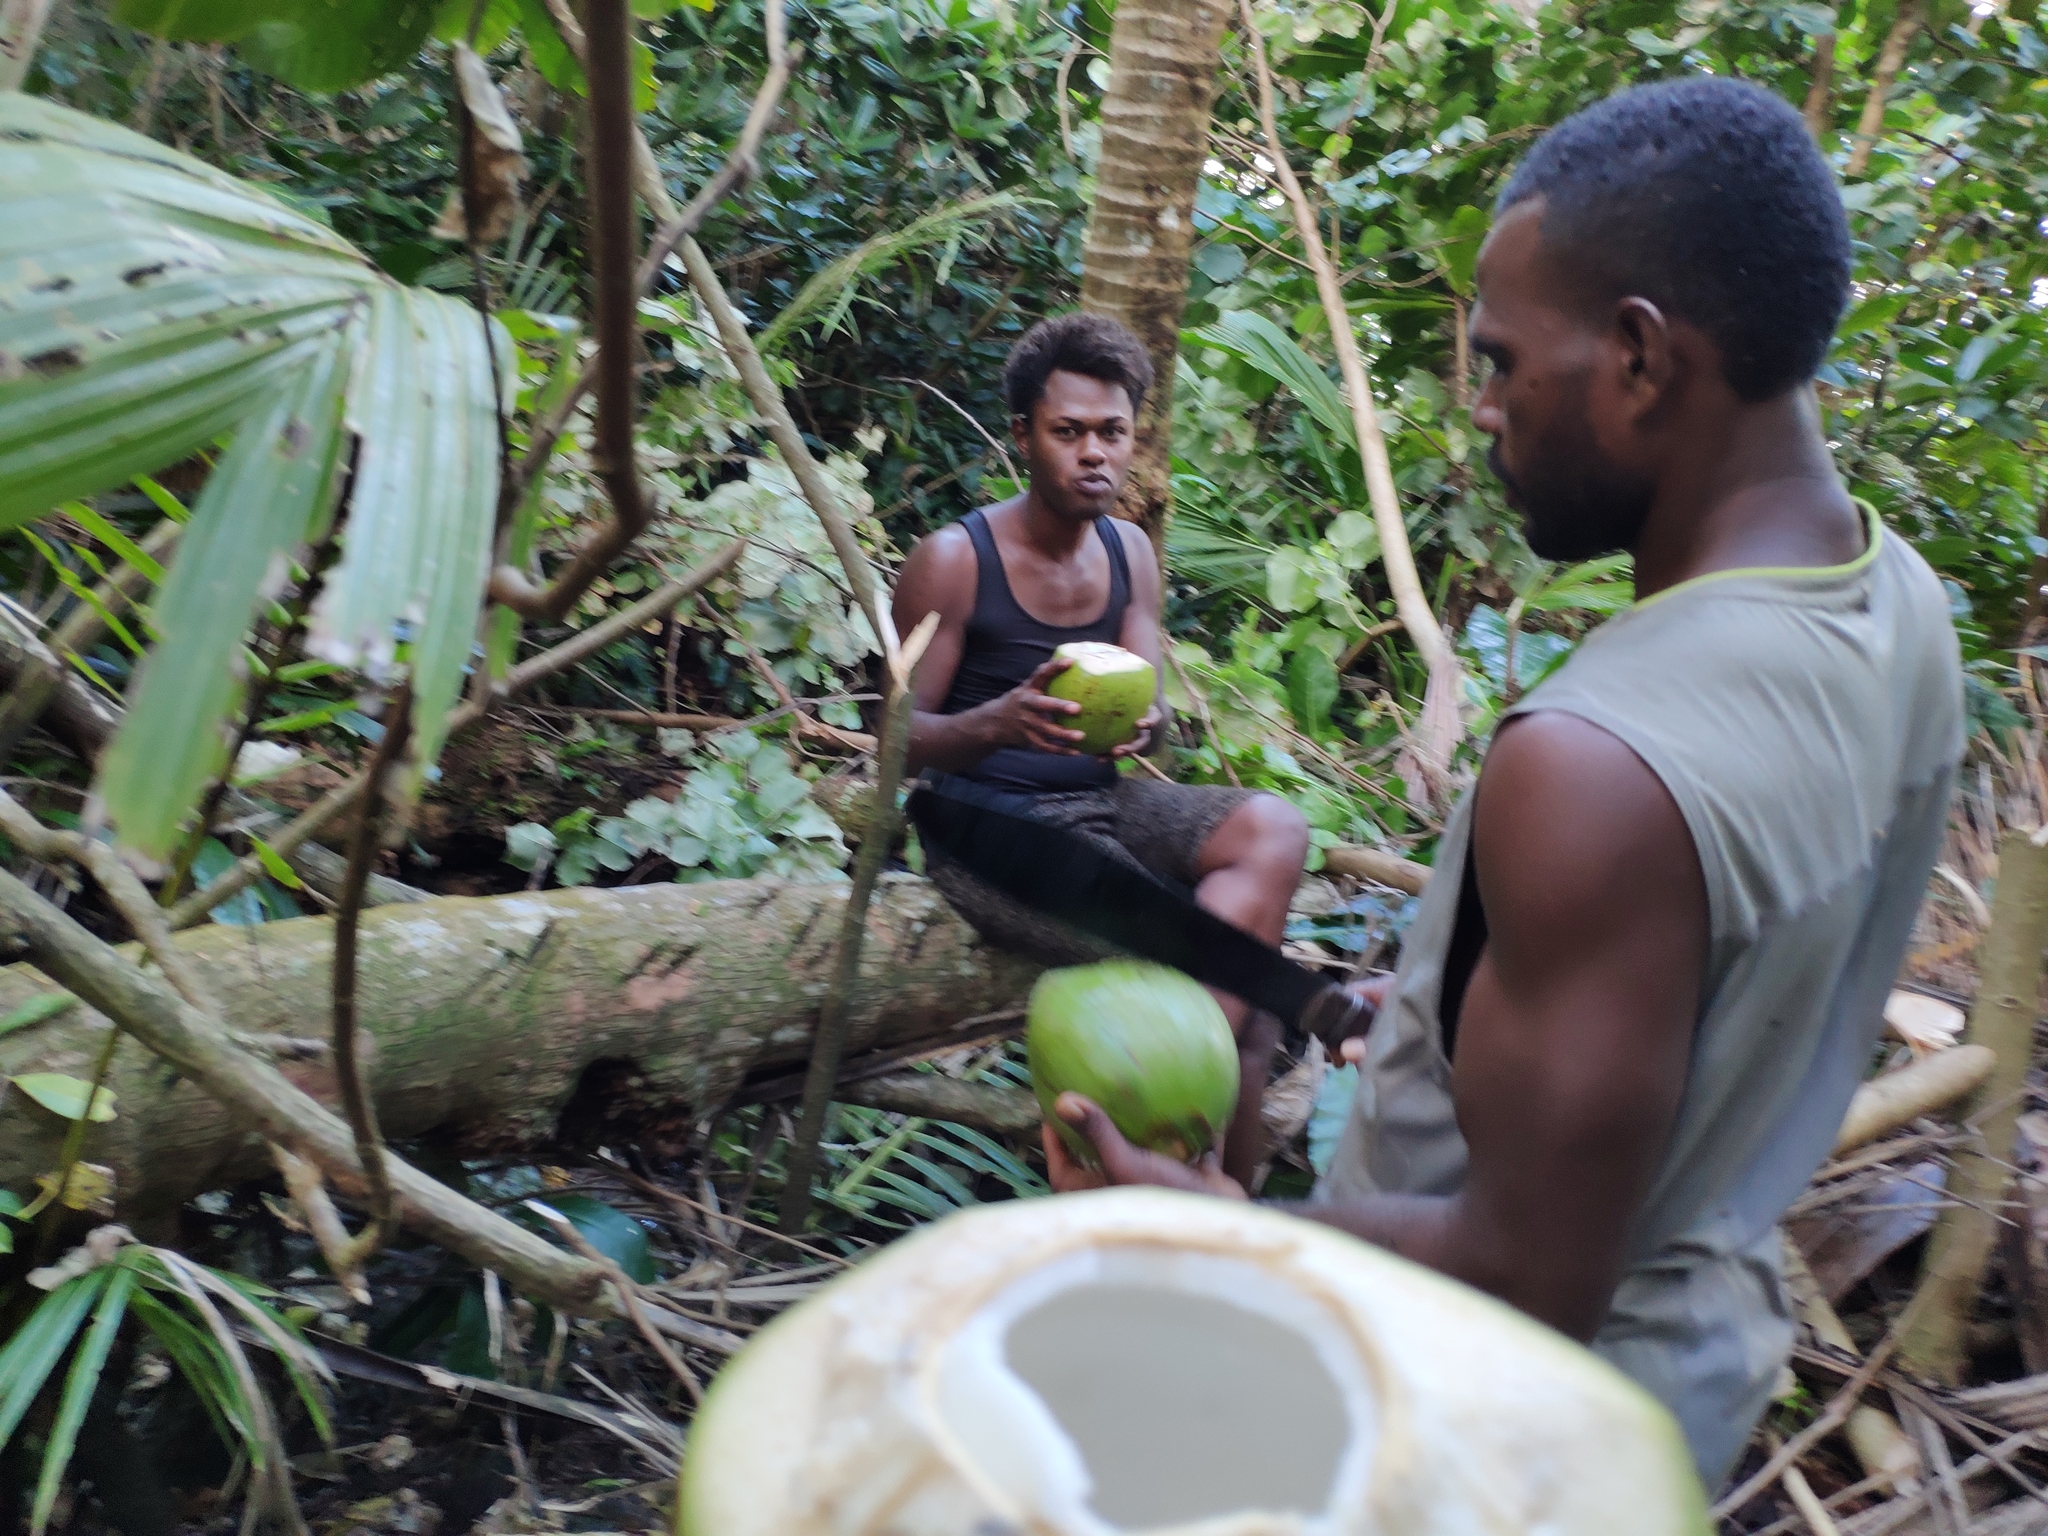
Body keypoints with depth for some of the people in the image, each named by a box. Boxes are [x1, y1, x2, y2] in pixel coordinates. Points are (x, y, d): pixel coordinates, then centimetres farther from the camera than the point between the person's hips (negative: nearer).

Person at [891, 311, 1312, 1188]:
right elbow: (904, 735, -9)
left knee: (1273, 833, -24)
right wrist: (1002, 721, -31)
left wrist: (1144, 725, -23)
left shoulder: (1130, 551, 7)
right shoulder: (954, 559, -10)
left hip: (1101, 799, 6)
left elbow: (1150, 710, 4)